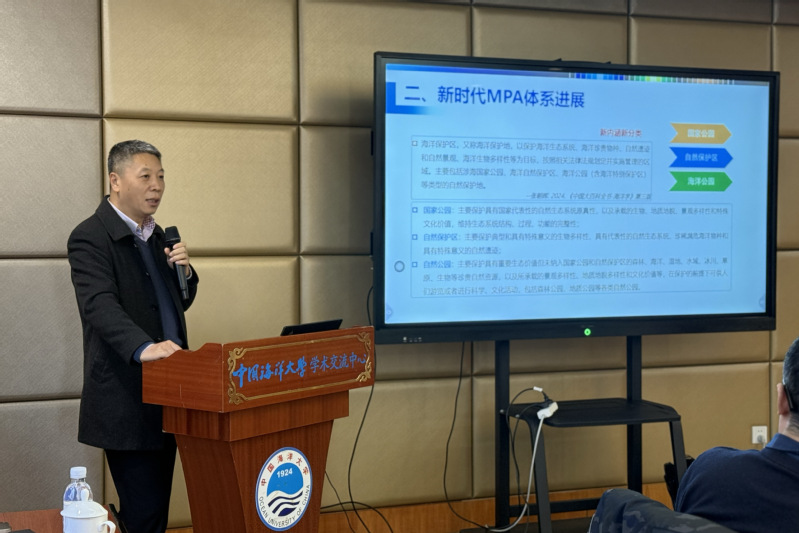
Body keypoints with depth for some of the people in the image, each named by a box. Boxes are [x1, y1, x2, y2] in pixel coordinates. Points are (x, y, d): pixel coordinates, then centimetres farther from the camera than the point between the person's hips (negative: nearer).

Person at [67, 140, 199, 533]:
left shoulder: (157, 236, 15)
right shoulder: (89, 238, -11)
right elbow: (100, 305, -26)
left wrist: (183, 270, 0)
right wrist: (143, 348, -41)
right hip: (127, 400, -8)